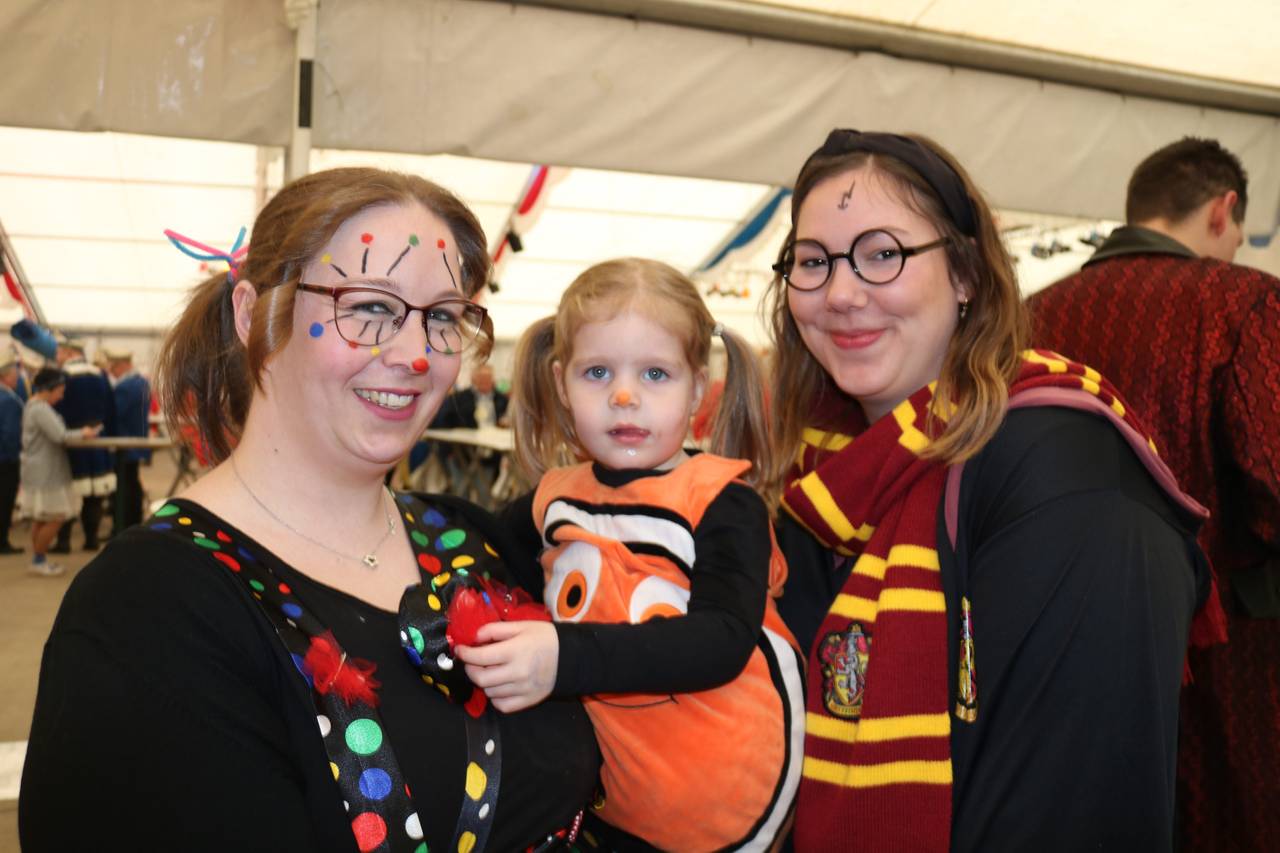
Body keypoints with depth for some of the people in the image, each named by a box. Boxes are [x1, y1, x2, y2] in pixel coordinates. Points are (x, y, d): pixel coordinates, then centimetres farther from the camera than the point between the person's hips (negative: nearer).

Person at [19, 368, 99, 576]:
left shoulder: (33, 406, 15)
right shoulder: (41, 410, -19)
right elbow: (60, 436, -26)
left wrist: (79, 432, 5)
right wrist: (82, 433, -12)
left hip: (42, 472, 11)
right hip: (45, 473, -11)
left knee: (40, 519, 16)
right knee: (56, 518, -5)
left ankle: (38, 559, 23)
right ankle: (39, 560, 5)